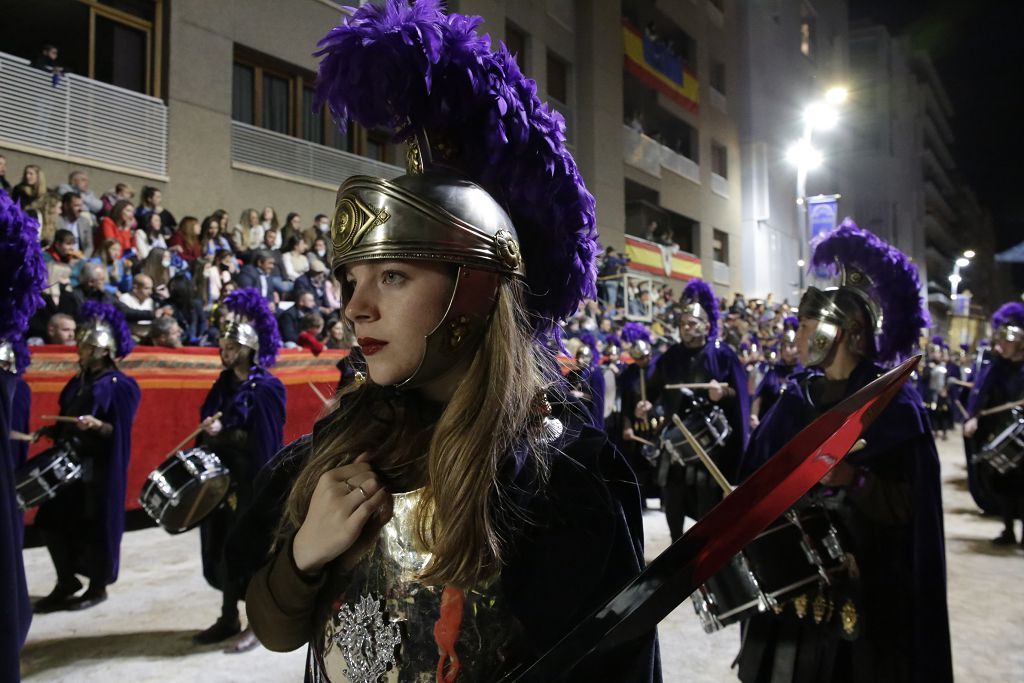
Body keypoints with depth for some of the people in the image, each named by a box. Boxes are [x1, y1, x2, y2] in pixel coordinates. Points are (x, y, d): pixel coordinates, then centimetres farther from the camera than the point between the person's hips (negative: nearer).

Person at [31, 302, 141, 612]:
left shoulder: (119, 385, -10)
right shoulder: (78, 382, 12)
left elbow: (118, 433, -14)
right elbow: (68, 423, 20)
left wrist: (97, 425, -31)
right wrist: (49, 431, 4)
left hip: (100, 468, -7)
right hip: (71, 462, 8)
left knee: (97, 524, 0)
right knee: (54, 519, 8)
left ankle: (98, 587, 15)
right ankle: (66, 580, 24)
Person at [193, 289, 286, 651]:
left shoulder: (266, 388, -12)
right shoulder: (223, 384, 11)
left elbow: (266, 443, -18)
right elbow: (210, 432, 17)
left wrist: (223, 432, -24)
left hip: (252, 479, -7)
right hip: (223, 475, 7)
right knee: (223, 544, 11)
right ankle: (228, 618, 25)